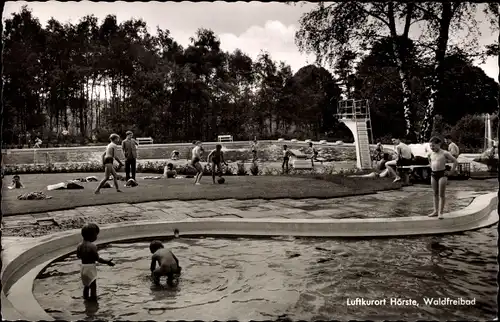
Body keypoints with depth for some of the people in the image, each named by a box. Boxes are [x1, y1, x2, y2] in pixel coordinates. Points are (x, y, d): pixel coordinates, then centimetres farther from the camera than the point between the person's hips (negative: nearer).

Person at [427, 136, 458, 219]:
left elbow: (456, 162, -6)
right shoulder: (431, 154, 7)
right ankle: (435, 211, 16)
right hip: (433, 175, 6)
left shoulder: (445, 153, -10)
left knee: (441, 194, -3)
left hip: (442, 174, -6)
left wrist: (451, 171, -7)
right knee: (435, 194, 10)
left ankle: (440, 212, -2)